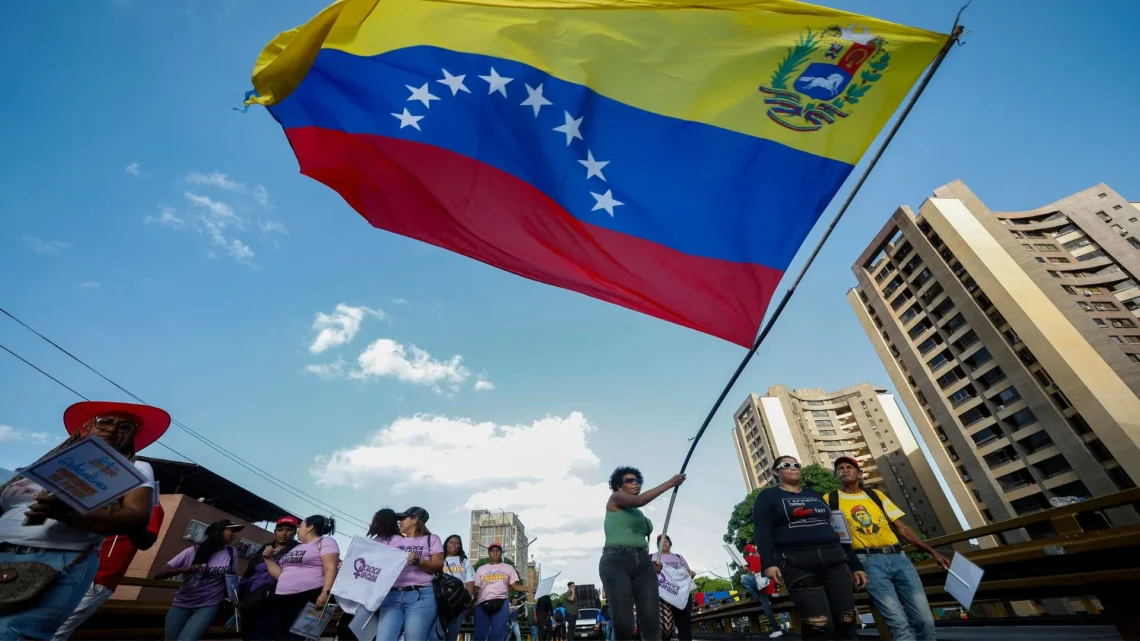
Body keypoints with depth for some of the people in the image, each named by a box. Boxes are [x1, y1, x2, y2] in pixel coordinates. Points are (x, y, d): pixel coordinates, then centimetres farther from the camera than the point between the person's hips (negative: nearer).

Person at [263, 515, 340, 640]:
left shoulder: (325, 541, -1)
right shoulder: (296, 547, 25)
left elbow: (331, 569, -14)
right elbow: (280, 574, 24)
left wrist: (326, 593, -26)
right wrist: (269, 559, 20)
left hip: (309, 599, -8)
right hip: (282, 600, 8)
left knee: (297, 636, -12)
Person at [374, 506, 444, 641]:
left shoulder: (431, 539, 13)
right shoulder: (391, 540, 23)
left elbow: (438, 566, 2)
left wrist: (419, 561, -13)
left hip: (421, 596, -3)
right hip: (391, 595, 3)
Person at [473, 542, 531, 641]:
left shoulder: (508, 567, 15)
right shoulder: (481, 569, 18)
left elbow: (515, 585, 8)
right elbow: (476, 589, 14)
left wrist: (530, 589, -9)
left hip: (501, 603, -1)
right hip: (482, 604, 1)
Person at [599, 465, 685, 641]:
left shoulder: (640, 515, 27)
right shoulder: (615, 498, 6)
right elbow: (639, 501, -12)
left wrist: (651, 563, 9)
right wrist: (669, 483, -10)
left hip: (643, 563, 6)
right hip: (616, 562, -6)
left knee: (652, 622, -10)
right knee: (623, 625, -19)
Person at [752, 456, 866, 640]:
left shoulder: (814, 494, 24)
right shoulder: (767, 497, 7)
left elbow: (837, 530, 25)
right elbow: (762, 532, -4)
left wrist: (855, 565, 17)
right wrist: (768, 563, -19)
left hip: (834, 560, 5)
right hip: (797, 564, -5)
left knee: (846, 622, -3)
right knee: (819, 625, -16)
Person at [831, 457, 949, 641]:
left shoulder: (876, 495, 17)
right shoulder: (830, 500, 5)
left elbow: (902, 528, 18)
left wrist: (932, 552, 10)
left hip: (898, 557, 4)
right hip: (868, 561, -4)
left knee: (925, 620, -2)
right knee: (899, 623, -14)